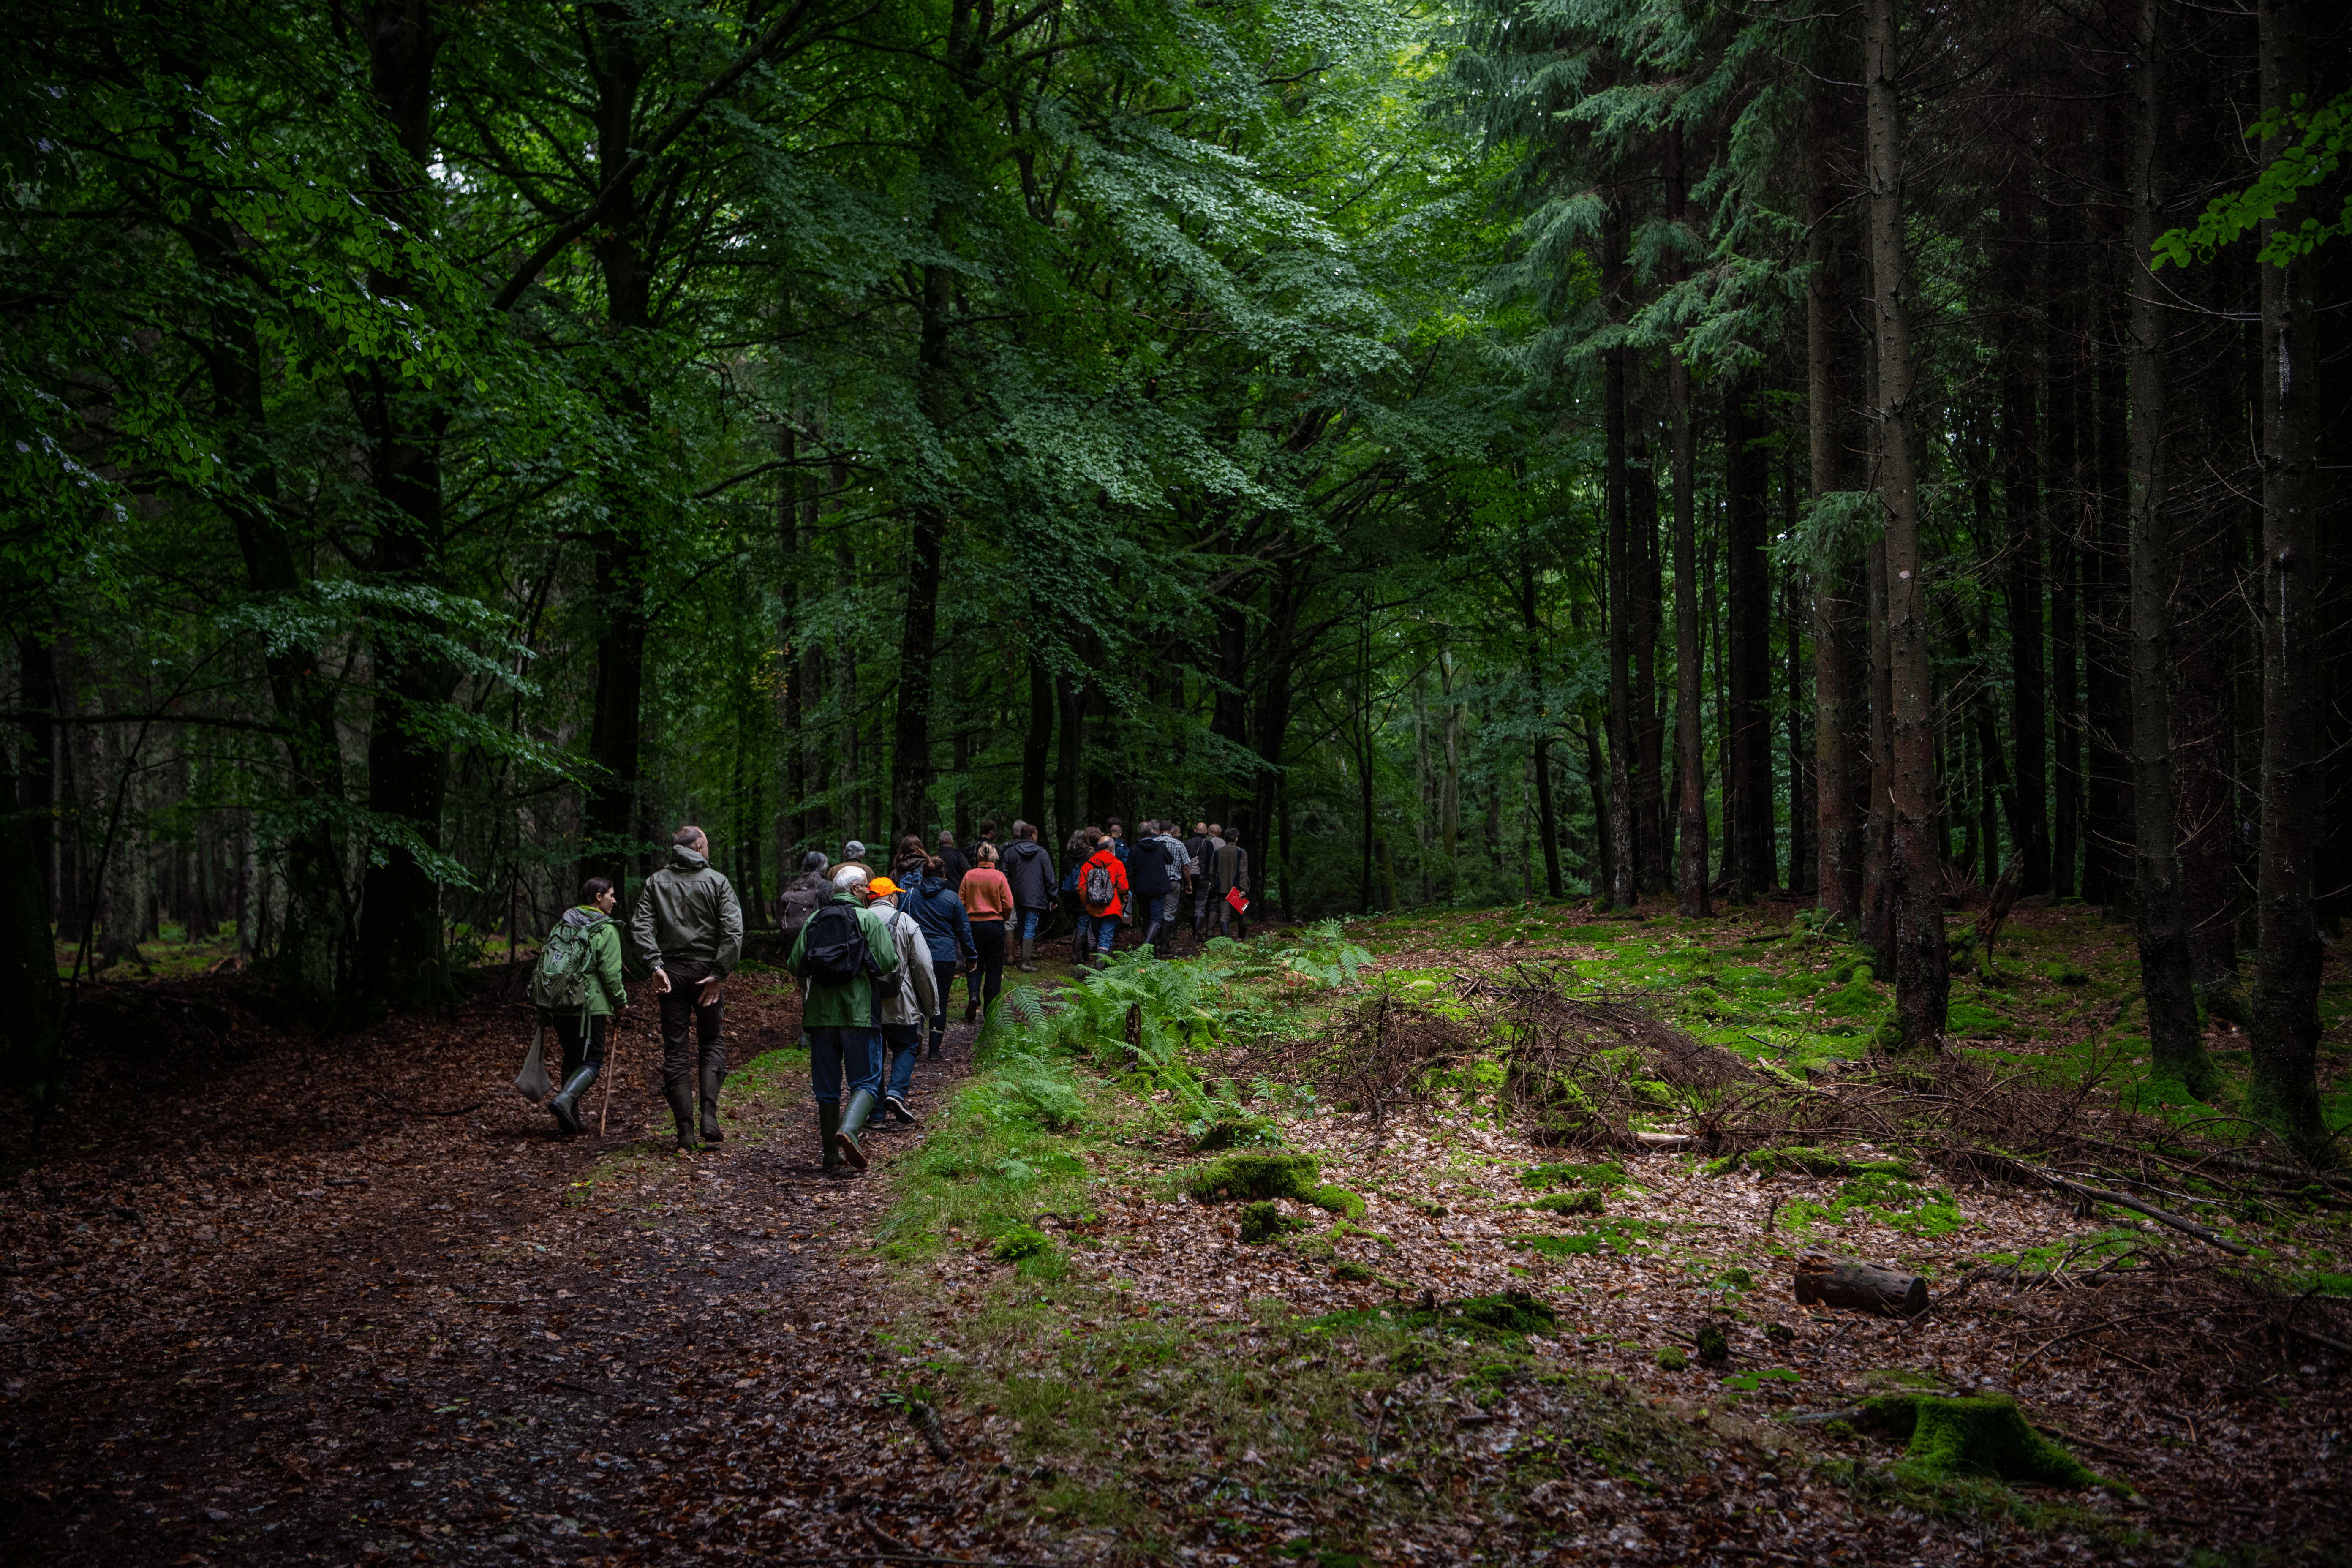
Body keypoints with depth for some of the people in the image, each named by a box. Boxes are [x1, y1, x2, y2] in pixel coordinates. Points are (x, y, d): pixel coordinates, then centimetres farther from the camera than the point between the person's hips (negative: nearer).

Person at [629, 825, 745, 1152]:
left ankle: (685, 1130, 2)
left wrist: (655, 965, -11)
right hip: (706, 969, -1)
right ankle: (709, 1114, -3)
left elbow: (640, 926, -6)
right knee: (712, 1043, 15)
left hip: (671, 972, 1)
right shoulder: (717, 881, 0)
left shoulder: (656, 882, 6)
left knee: (676, 1051, 6)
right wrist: (719, 973, -10)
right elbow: (733, 931, -11)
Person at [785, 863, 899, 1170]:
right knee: (866, 1082, 1)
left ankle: (831, 1156, 12)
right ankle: (849, 1130, -25)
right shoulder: (869, 919, -3)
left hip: (820, 1014, 4)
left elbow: (795, 965, 3)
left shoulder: (813, 920, 8)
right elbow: (887, 963, -11)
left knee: (826, 1087, 10)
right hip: (858, 1013, -4)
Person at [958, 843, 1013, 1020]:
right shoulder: (999, 877, -6)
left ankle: (973, 996, -12)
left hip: (973, 924, 1)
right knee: (994, 968, 8)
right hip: (995, 925, -1)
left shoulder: (969, 876, -2)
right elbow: (1008, 905, -8)